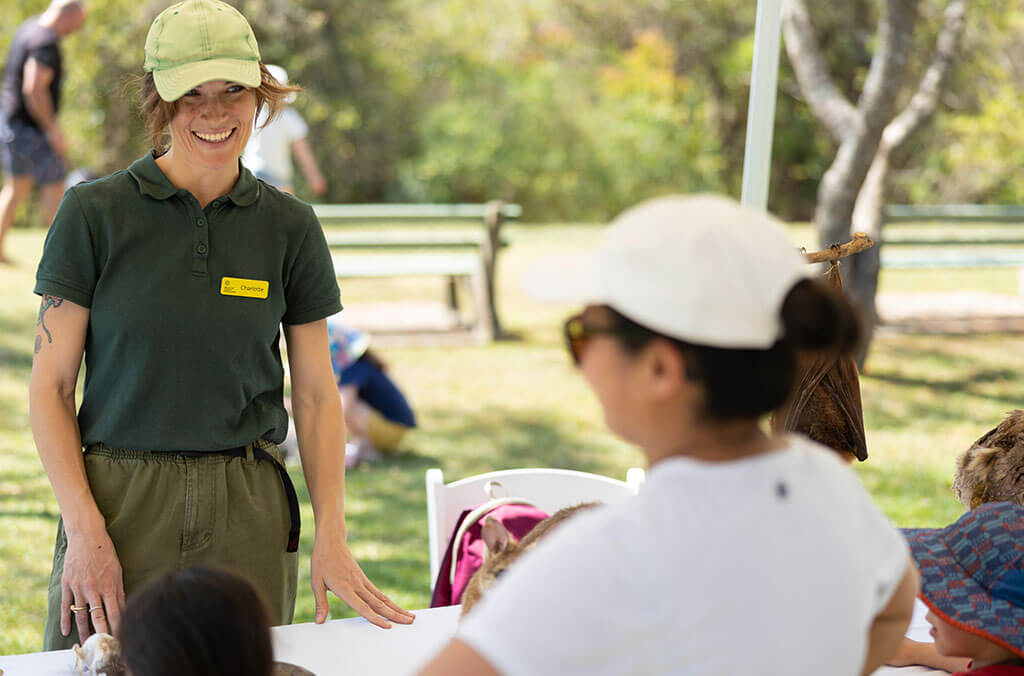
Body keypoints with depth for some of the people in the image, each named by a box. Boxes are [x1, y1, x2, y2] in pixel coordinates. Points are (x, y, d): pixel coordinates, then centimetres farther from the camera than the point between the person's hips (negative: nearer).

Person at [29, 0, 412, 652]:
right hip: (119, 501, -2)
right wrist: (85, 530, -13)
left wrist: (332, 537, -3)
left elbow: (316, 395, 7)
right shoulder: (95, 213, -3)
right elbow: (51, 386, -2)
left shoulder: (290, 226, 4)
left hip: (248, 513, 2)